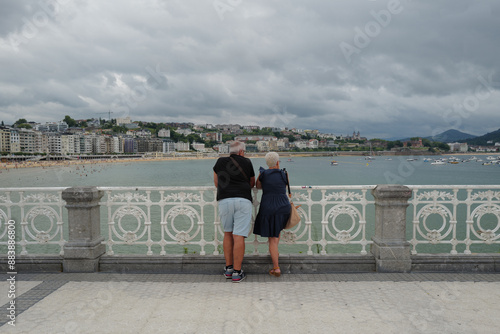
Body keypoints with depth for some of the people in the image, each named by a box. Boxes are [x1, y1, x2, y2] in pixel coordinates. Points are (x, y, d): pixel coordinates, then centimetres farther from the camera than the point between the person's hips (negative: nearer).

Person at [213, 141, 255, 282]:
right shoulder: (247, 162, 11)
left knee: (228, 233, 16)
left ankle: (228, 268, 19)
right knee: (239, 236, -3)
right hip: (243, 200, -2)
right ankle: (237, 272, 0)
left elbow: (217, 183, 23)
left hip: (224, 200, 2)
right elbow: (252, 184, 23)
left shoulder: (220, 162, 14)